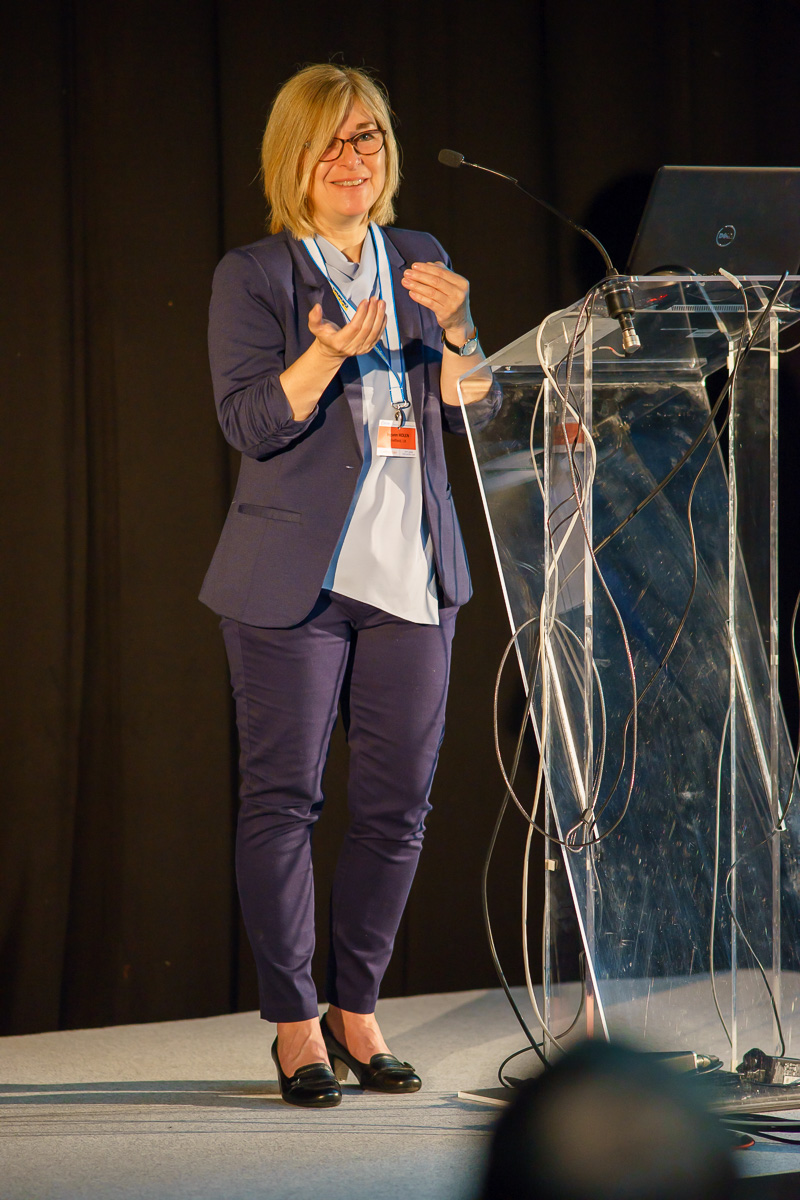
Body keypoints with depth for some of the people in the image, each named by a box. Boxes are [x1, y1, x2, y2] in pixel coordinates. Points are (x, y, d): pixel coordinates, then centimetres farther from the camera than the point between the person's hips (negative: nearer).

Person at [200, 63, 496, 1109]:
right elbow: (249, 421, -9)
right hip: (294, 578, -4)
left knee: (398, 798, 5)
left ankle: (355, 1008, 18)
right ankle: (293, 1023, 7)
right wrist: (329, 356, -25)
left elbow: (470, 410, 9)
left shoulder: (419, 264, 13)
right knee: (283, 795, -3)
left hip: (412, 572, 4)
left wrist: (457, 326, -10)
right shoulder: (253, 276, 0)